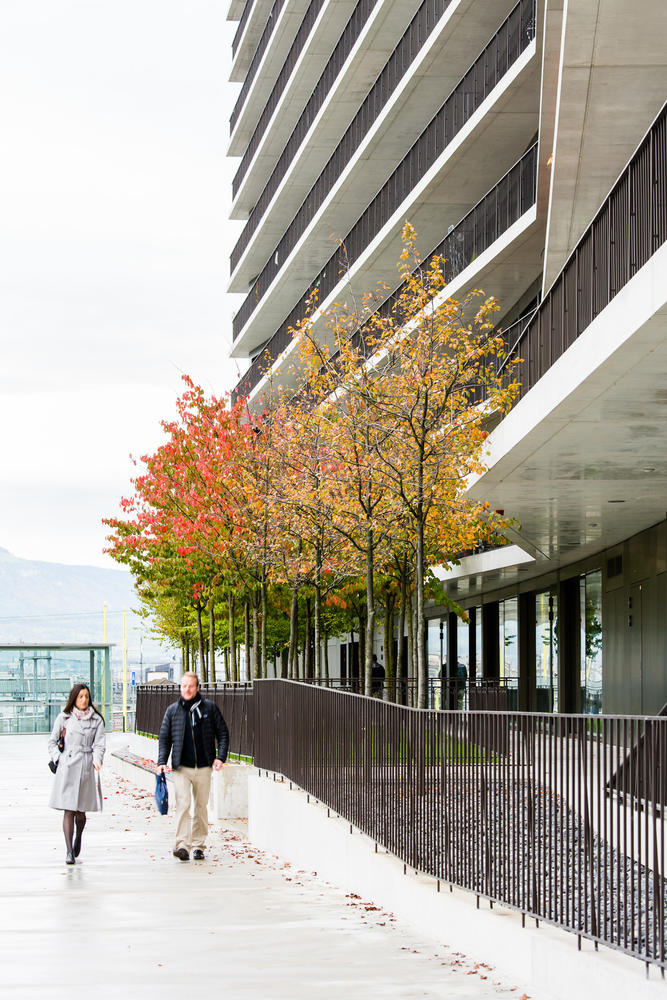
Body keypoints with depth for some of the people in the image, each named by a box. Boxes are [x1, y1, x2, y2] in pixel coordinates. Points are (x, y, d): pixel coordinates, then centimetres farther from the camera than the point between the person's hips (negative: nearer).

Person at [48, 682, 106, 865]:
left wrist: (97, 759, -15)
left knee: (80, 811, 7)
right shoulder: (64, 718, 6)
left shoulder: (96, 720, 7)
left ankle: (78, 838, 37)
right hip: (67, 767, -1)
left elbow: (99, 744, 2)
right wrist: (58, 758, -2)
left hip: (86, 768, 1)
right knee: (69, 810, -7)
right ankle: (69, 852, -7)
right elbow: (52, 741, 12)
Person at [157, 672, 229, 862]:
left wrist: (220, 756, -5)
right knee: (182, 804, -16)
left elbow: (223, 733, 7)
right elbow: (164, 738, 9)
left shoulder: (210, 708, 4)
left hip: (204, 767, 1)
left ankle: (198, 846, 16)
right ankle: (182, 845, -21)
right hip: (181, 767, -1)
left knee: (201, 807, 8)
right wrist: (162, 762, -2)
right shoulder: (172, 710, 6)